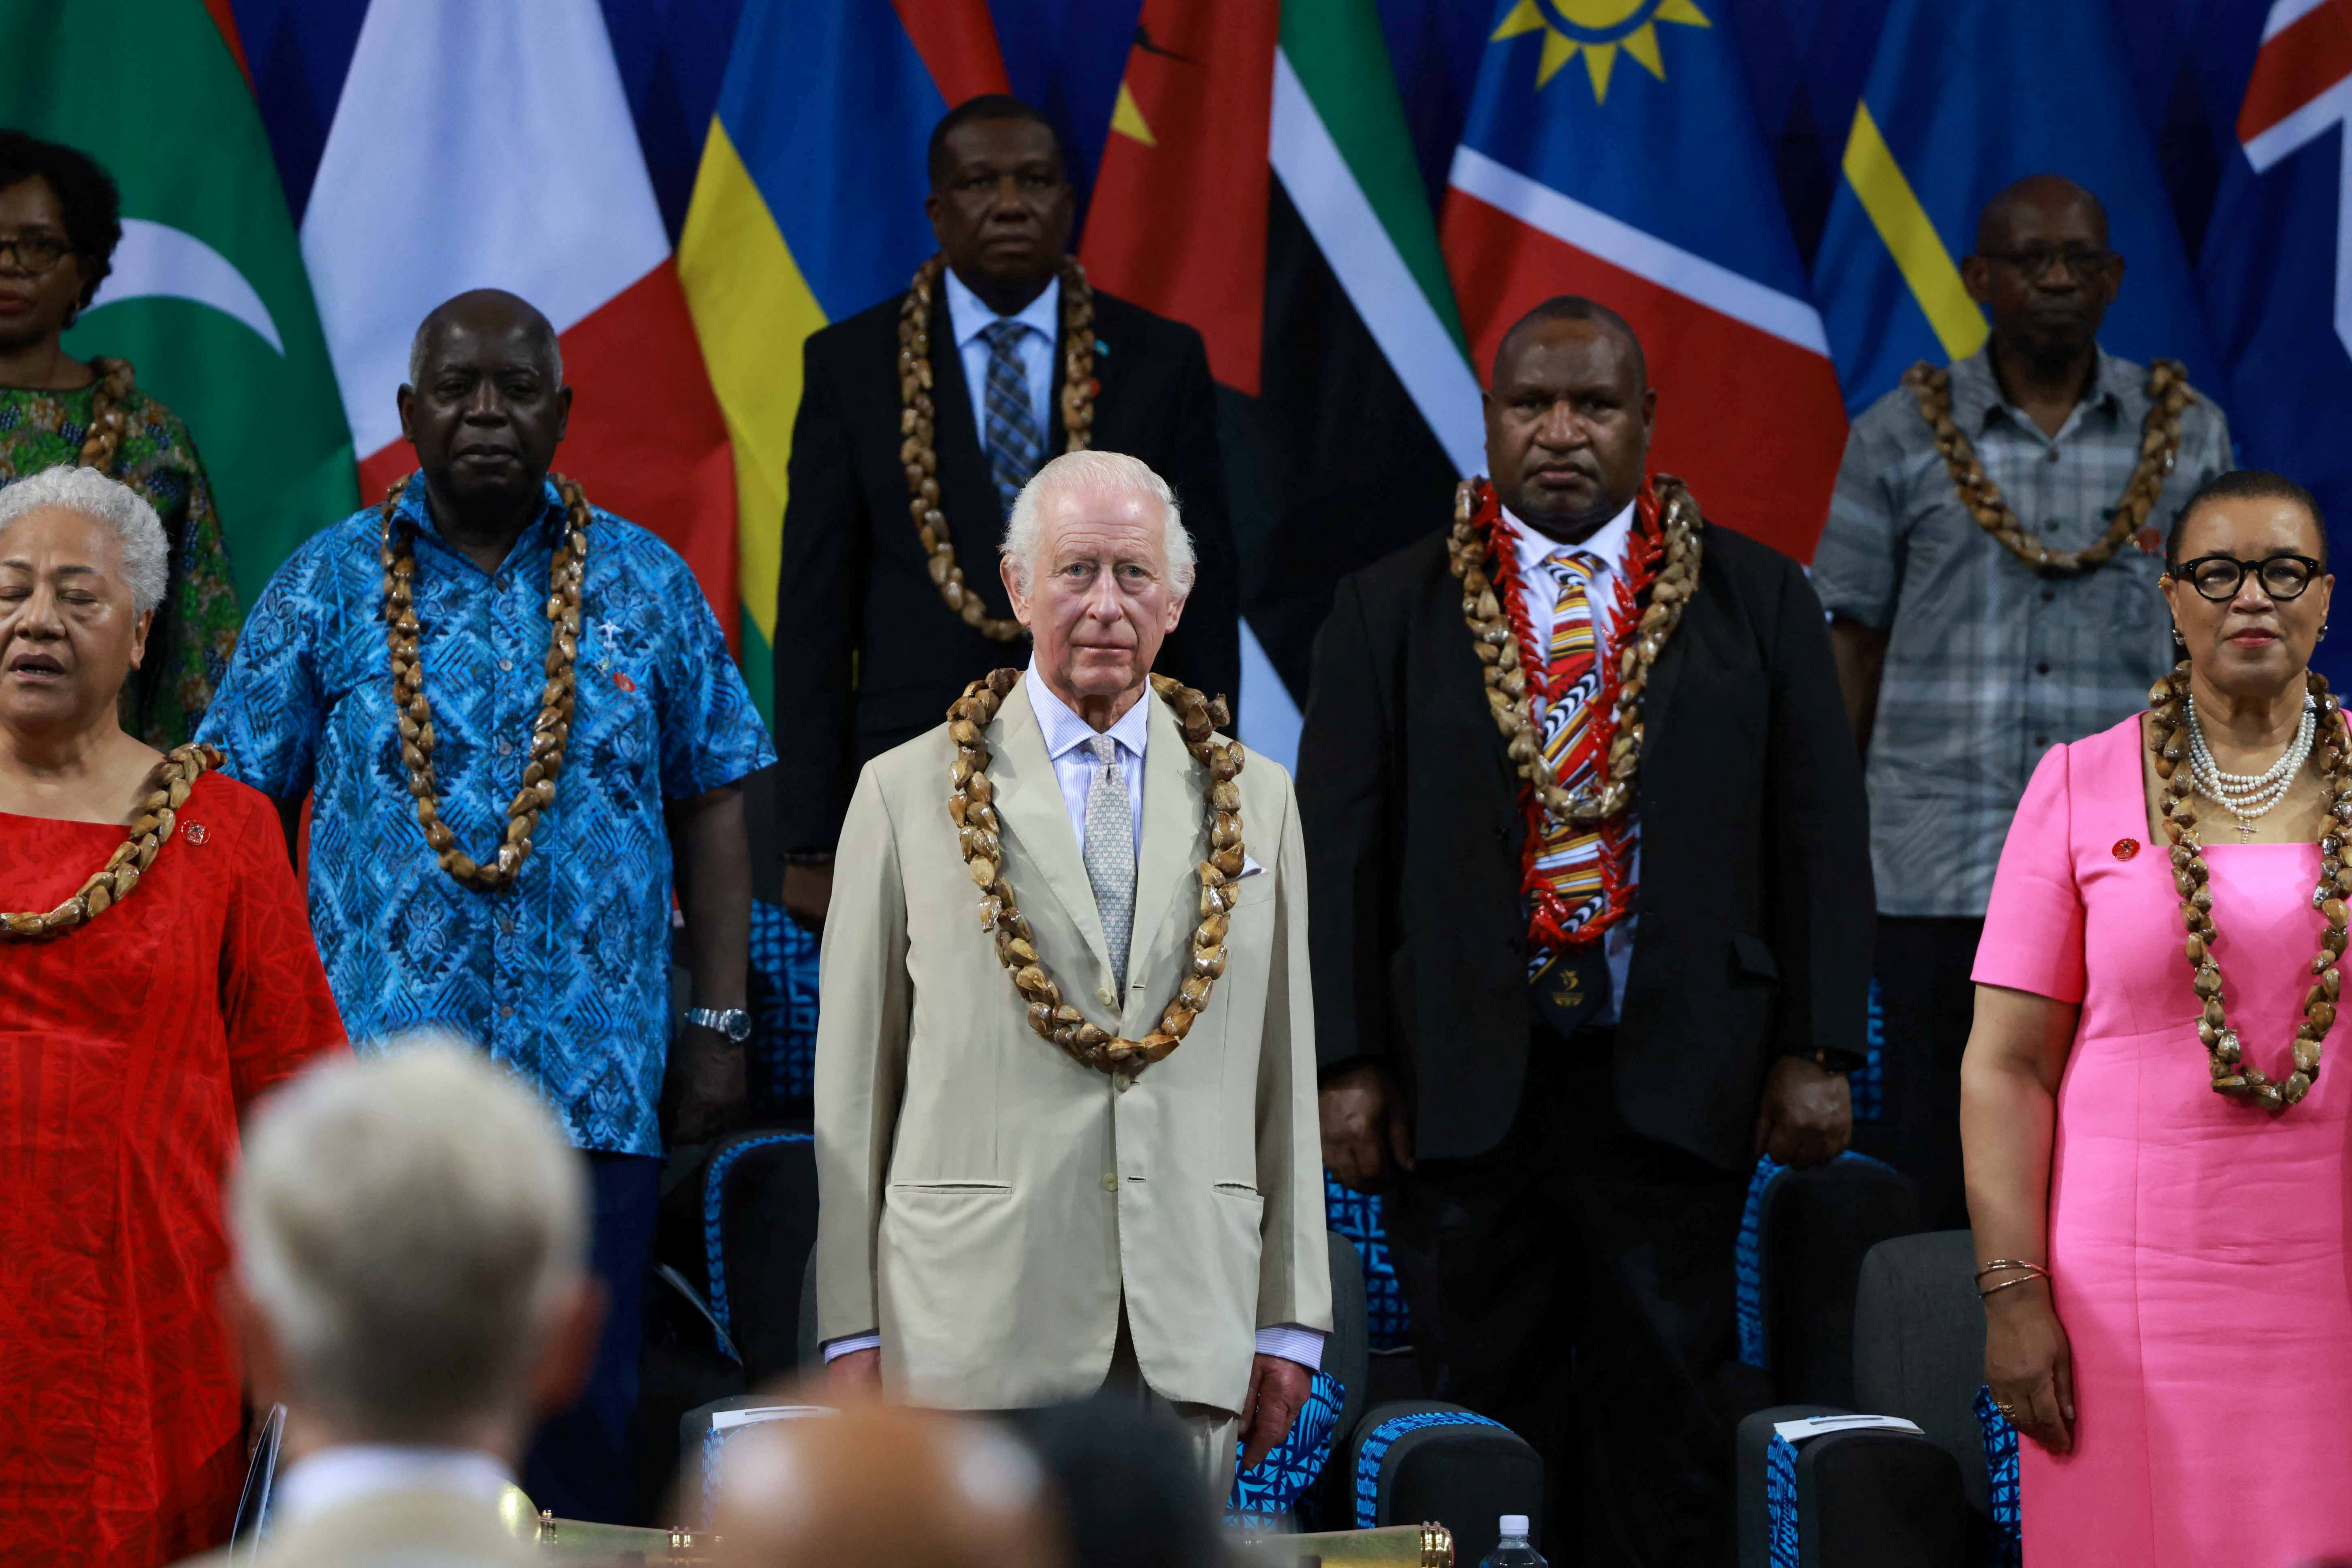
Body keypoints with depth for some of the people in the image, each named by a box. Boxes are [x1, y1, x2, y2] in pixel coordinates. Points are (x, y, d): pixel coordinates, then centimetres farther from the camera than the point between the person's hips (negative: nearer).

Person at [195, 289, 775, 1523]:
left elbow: (713, 811, 9)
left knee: (580, 1404, 1)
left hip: (594, 1083, 0)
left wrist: (720, 1025, 4)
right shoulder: (328, 587, 6)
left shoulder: (647, 587, 8)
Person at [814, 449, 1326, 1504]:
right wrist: (853, 1331, -1)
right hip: (981, 1330, -2)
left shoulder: (1253, 802, 13)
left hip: (1191, 1338, 2)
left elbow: (1284, 1074, 11)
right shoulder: (908, 794, 5)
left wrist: (1290, 1322, 7)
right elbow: (855, 1083, 4)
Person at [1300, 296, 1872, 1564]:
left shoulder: (1757, 600, 7)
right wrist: (1349, 1067, -3)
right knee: (1490, 1422, 3)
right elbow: (1338, 849, 4)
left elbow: (1820, 837, 6)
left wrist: (1818, 1055, -1)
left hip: (1676, 1081, 0)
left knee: (1663, 1425, 1)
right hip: (1463, 1082, 0)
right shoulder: (1389, 612, 7)